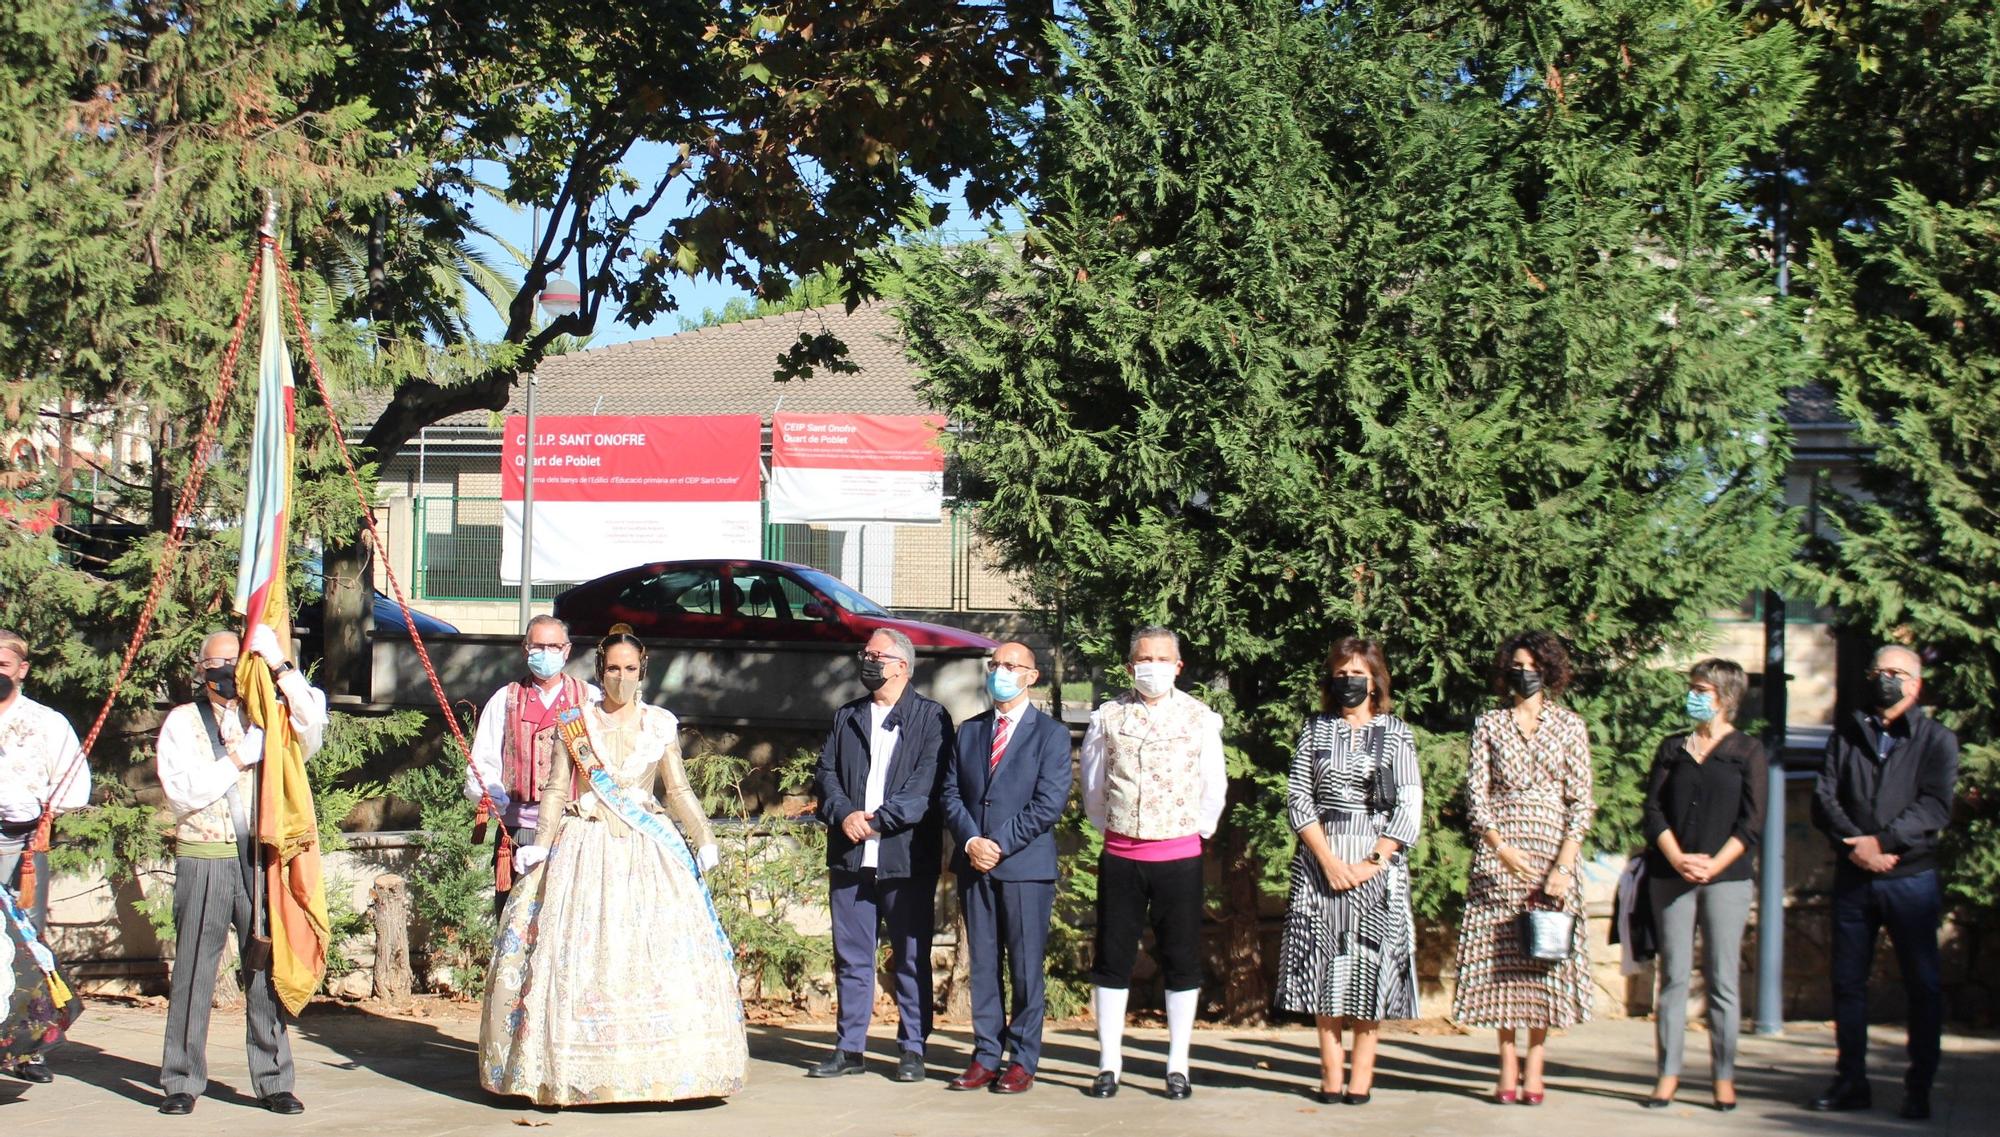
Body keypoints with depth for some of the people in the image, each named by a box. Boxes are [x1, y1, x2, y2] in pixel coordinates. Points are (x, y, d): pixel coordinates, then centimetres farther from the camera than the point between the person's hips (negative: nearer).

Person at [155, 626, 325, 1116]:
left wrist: (281, 668, -9)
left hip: (258, 859, 2)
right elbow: (182, 792, -5)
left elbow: (312, 728, -7)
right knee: (194, 971, -1)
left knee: (266, 967, 1)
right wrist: (238, 759, -8)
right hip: (203, 860, -2)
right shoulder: (182, 722, 7)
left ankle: (273, 1081, 6)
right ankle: (182, 1081, 7)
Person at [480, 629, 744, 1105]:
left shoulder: (660, 725, 9)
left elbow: (679, 791, 11)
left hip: (649, 850, 1)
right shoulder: (573, 724, 6)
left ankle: (656, 1064, -4)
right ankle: (577, 1068, -4)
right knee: (578, 953, -7)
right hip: (586, 847, -1)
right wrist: (541, 844, -9)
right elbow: (555, 789, 3)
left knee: (657, 952, -8)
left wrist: (703, 839, -1)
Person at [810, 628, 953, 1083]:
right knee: (851, 957, 7)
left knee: (911, 958, 2)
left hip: (907, 856, -4)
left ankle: (912, 1049, 9)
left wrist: (878, 820, -16)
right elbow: (825, 773, 9)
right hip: (850, 856, 4)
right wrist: (844, 814, -10)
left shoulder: (931, 718, 1)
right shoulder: (846, 718, 17)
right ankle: (849, 1048, 13)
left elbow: (927, 784, -9)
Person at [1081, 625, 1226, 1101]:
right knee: (1112, 960, 3)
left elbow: (1213, 786, 6)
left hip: (1179, 855, -1)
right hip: (1120, 855, 1)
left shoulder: (1200, 718, 0)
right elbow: (1092, 784, 13)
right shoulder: (1108, 717, 2)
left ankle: (1178, 1067, 10)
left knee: (1181, 962, 3)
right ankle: (1109, 1065, 10)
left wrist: (1197, 830, 7)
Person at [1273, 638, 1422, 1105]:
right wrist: (1328, 859, -10)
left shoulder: (1396, 733, 5)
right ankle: (1330, 1073, 2)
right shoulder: (1315, 729, 9)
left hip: (1378, 861, -1)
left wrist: (1371, 863, -11)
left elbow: (1409, 808, -1)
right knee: (1324, 962, -1)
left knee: (1371, 960, -2)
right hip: (1320, 860, 1)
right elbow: (1297, 797, 2)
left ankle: (1362, 1073, 1)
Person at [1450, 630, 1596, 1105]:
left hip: (1552, 855, -1)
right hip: (1497, 856, 1)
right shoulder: (1488, 725, 8)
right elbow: (1475, 794, 2)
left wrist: (1564, 865, -9)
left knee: (1544, 957, -3)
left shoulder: (1569, 726, 7)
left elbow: (1581, 801, 2)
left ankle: (1535, 1067, -1)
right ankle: (1507, 1066, 3)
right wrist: (1500, 847, -14)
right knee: (1499, 957, -2)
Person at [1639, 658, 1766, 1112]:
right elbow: (1653, 808, 5)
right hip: (1670, 876, 2)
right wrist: (1677, 859, -10)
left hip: (1726, 877, -2)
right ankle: (1667, 1074, 4)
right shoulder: (1672, 747, 12)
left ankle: (1724, 1078, 3)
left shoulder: (1747, 751, 5)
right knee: (1673, 977, 2)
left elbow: (1752, 821, -2)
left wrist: (1713, 866, -12)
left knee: (1722, 981, -1)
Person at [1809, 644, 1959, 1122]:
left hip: (1912, 878, -3)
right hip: (1853, 878, 3)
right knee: (1847, 981, 6)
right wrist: (1853, 845, -14)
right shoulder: (1846, 734, 11)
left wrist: (1883, 841, -20)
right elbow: (1823, 799, 1)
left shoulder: (1937, 739, 3)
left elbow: (1935, 805, -10)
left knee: (1923, 985, -1)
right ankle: (1851, 1081, 14)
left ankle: (1919, 1088, 6)